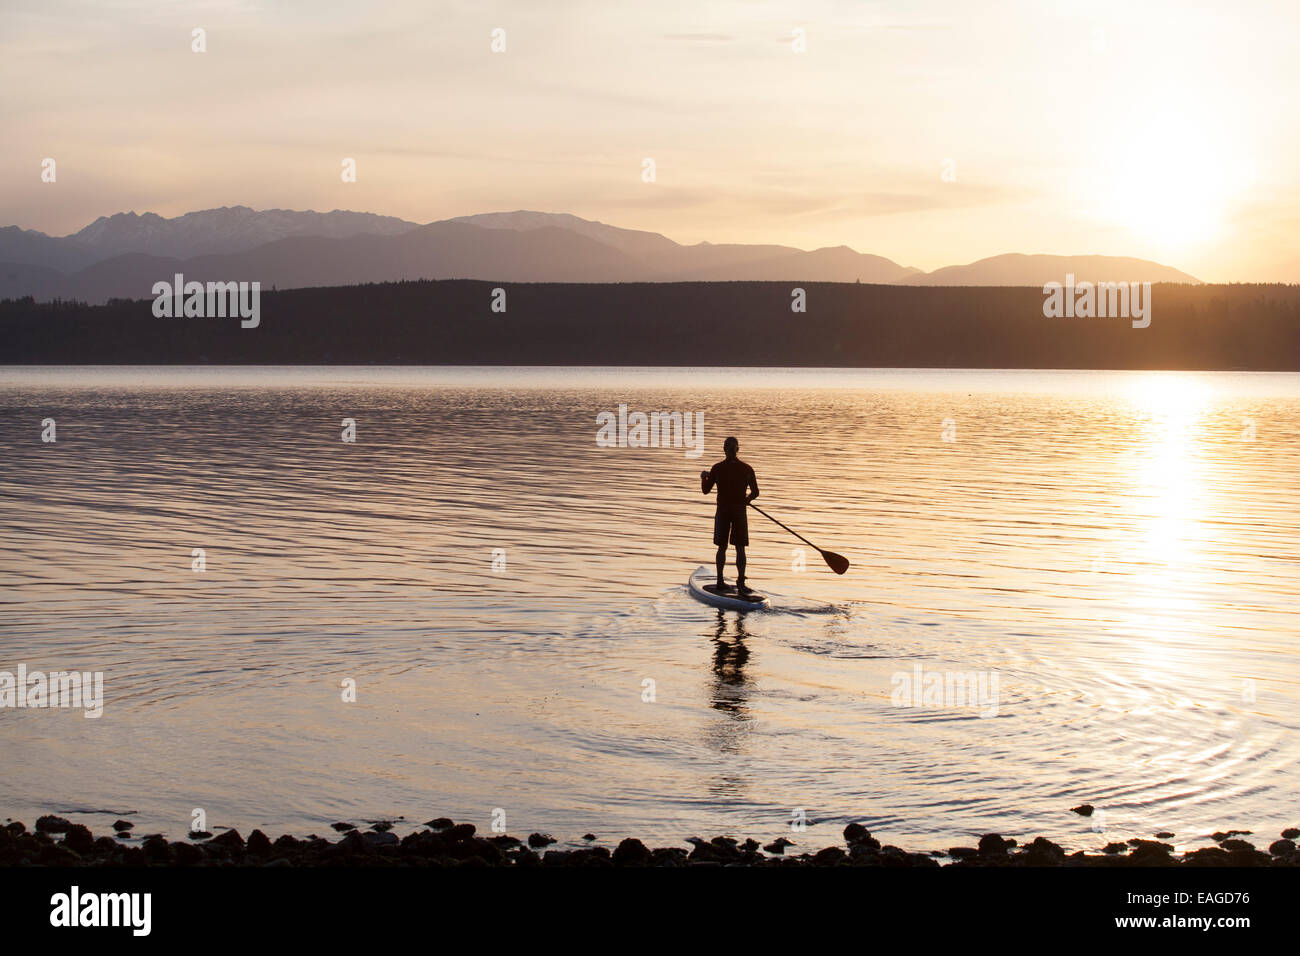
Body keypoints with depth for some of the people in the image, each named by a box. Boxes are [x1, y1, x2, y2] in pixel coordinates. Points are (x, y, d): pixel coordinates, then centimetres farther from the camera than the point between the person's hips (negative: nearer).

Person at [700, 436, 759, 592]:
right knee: (740, 548, 4)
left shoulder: (717, 469, -6)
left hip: (723, 511, 1)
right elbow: (755, 492, -4)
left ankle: (720, 581, 9)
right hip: (740, 511, -1)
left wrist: (704, 477, 19)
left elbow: (705, 490, 0)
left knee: (722, 547, 11)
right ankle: (740, 582, -2)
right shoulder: (746, 469, -5)